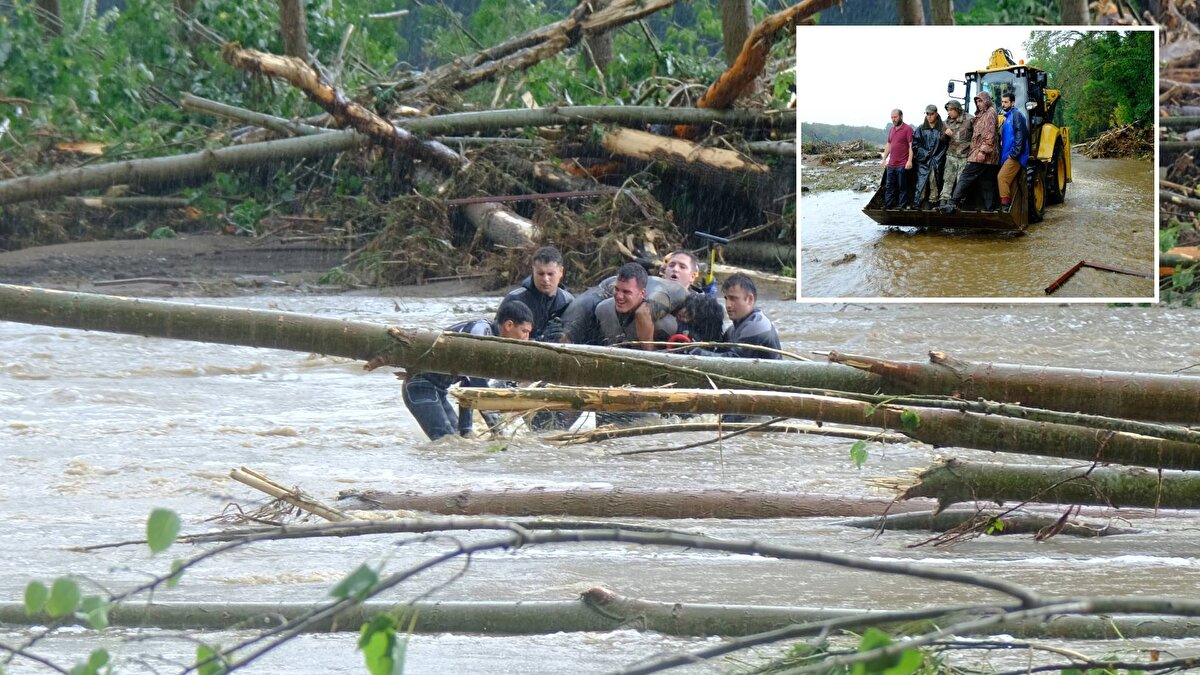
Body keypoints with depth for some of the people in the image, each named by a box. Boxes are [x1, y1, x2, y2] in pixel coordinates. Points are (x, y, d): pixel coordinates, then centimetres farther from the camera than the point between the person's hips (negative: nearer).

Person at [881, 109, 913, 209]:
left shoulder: (907, 129, -7)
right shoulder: (891, 130, 16)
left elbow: (911, 146, -11)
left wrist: (910, 161, -17)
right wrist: (884, 159, 17)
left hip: (902, 165, -7)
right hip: (891, 165, 7)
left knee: (902, 188, -1)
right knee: (889, 187, 7)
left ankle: (901, 207, 3)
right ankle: (887, 206, 10)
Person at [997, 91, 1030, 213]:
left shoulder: (1016, 115, -9)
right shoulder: (1007, 117, 21)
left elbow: (1020, 135, -18)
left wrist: (1014, 154, -21)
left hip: (1015, 157, -10)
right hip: (1008, 156, 10)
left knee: (1002, 177, -19)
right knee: (1011, 182, 10)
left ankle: (1005, 205, -22)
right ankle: (1012, 206, 12)